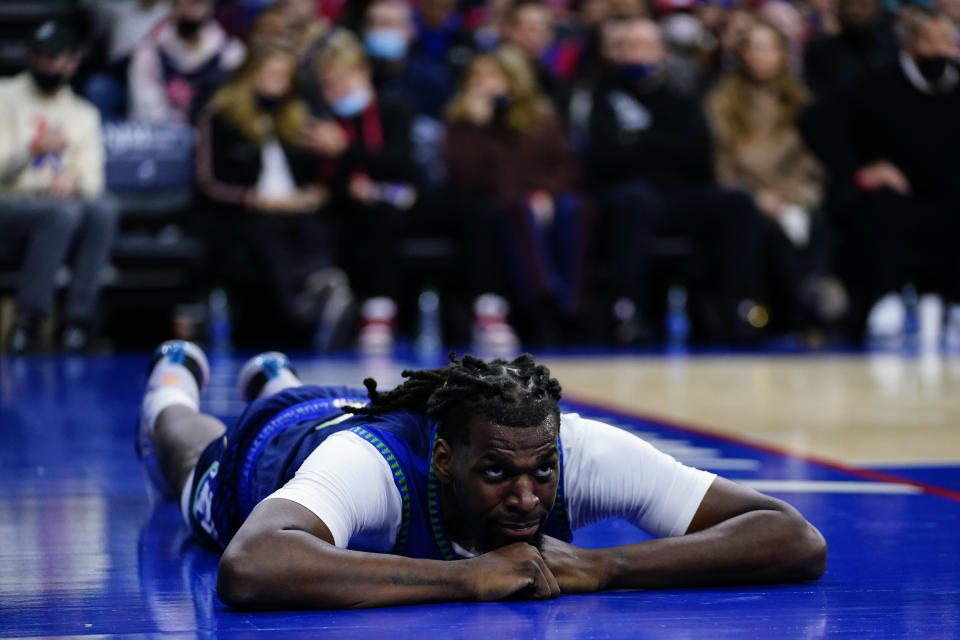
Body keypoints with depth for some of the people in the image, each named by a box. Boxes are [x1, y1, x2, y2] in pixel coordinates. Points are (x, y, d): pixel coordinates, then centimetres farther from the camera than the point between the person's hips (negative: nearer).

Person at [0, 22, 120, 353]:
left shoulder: (84, 114, 18)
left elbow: (92, 181, 7)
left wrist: (74, 181, -17)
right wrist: (33, 149, -24)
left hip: (64, 200, 4)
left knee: (104, 208, -32)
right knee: (65, 211, -38)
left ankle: (78, 319, -35)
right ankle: (28, 319, -38)